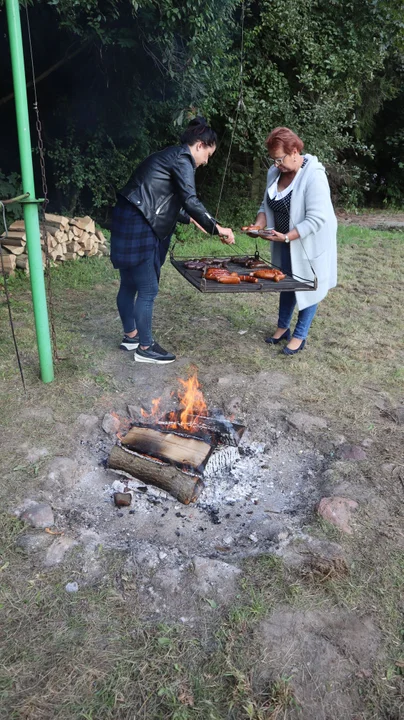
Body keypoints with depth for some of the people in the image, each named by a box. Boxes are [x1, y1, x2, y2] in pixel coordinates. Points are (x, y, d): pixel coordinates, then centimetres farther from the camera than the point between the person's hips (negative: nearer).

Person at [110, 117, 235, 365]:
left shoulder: (170, 157, 21)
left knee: (130, 284, 18)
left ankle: (131, 335, 32)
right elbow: (191, 201, -18)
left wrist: (190, 219, 29)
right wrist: (216, 228, -11)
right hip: (137, 226, -10)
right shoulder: (181, 159, -8)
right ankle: (145, 347, 10)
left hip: (130, 223, 10)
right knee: (148, 289, -2)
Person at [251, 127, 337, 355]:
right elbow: (267, 205, 5)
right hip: (286, 242, 7)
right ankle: (283, 327, 32)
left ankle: (300, 336, 17)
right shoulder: (275, 172, -3)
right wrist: (259, 225, -14)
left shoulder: (313, 176, -24)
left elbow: (316, 219, -28)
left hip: (308, 242, -6)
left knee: (307, 286, 5)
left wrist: (286, 237, -34)